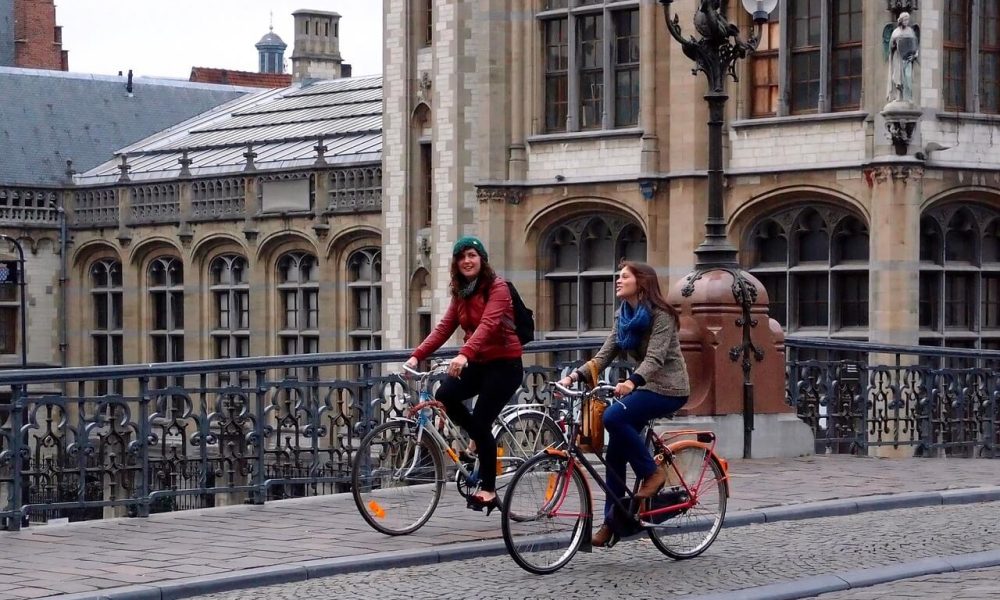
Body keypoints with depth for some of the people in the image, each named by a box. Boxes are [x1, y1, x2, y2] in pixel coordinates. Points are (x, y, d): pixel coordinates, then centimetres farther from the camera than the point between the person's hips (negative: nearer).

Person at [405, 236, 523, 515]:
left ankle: (488, 490, -1)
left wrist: (464, 354, -44)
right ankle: (478, 440, 6)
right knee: (445, 394, -20)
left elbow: (488, 324, -29)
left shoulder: (497, 287, -13)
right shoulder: (460, 294, 10)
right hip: (478, 363, 6)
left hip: (504, 363, -6)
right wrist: (416, 356, -13)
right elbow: (443, 328, 1)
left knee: (481, 421, -14)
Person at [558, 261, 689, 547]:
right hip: (644, 386, 8)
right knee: (615, 454, 0)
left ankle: (652, 472, -13)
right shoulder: (623, 316, 9)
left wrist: (632, 381, -43)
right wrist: (575, 375, -13)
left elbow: (655, 357, -26)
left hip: (667, 388, -8)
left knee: (613, 416, -29)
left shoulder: (660, 315, -14)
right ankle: (612, 521, 7)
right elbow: (605, 355, 3)